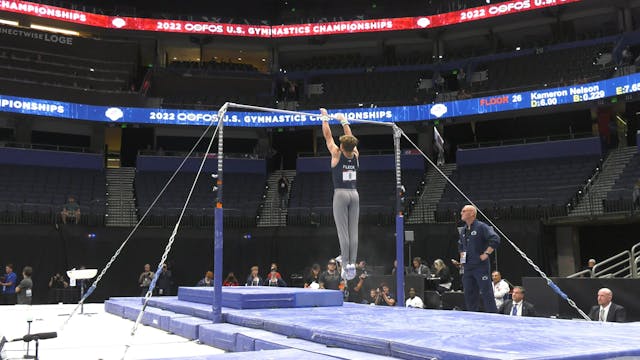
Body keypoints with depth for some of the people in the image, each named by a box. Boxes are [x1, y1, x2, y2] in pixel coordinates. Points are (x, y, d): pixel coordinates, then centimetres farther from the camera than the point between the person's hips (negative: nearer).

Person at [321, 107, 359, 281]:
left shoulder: (337, 155, -5)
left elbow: (328, 136, 4)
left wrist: (325, 118, 15)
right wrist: (344, 121, 32)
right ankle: (352, 263, 1)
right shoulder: (355, 155, 5)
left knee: (343, 231, -6)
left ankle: (346, 264, -9)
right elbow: (351, 138, 20)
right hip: (354, 194, 4)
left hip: (341, 194, -4)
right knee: (353, 231, 2)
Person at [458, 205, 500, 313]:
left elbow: (495, 240, -20)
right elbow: (460, 245, 33)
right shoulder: (463, 230, 15)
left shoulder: (481, 227, -10)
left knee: (487, 294, -6)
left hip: (481, 266, -8)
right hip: (467, 267, 8)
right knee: (469, 295, 10)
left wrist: (486, 254, -18)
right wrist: (462, 255, 18)